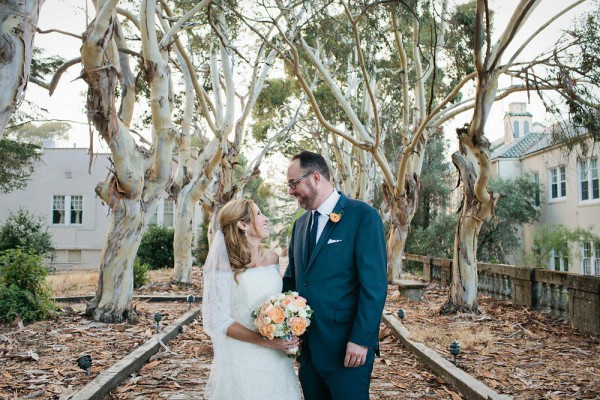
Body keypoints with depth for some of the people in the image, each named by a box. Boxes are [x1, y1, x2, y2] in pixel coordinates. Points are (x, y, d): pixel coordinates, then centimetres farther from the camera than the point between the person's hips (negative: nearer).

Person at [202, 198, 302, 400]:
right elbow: (220, 322, -14)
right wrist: (266, 341, -21)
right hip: (241, 359, -5)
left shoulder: (272, 258, 2)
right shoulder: (225, 266, -15)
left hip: (275, 358, 5)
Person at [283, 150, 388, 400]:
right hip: (307, 347, 7)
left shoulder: (362, 215, -10)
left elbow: (374, 284, -14)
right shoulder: (300, 223, 11)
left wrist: (361, 340, -17)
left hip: (345, 349, -6)